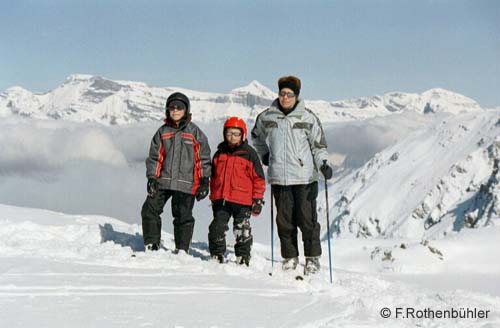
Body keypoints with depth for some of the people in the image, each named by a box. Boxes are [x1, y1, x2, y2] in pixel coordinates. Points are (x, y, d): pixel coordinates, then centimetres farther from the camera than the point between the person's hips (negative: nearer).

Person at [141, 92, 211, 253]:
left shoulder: (194, 132, 2)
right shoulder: (162, 132, 9)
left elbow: (203, 158, 3)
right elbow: (154, 157, 12)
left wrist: (204, 182, -2)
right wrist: (151, 177, 2)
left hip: (185, 183, -3)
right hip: (162, 181, 3)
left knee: (183, 216, -3)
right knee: (150, 210, -1)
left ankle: (182, 249, 8)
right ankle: (151, 244, 12)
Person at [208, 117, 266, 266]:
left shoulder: (249, 154, -2)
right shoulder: (219, 153, 10)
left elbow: (258, 178, -1)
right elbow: (213, 176, 20)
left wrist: (257, 199, -4)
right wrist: (213, 196, 18)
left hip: (242, 202, -4)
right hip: (221, 200, 4)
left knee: (242, 231, 4)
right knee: (217, 228, 5)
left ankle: (243, 258, 14)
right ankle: (217, 255, 16)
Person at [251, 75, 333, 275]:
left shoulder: (308, 118, -1)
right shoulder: (267, 117, 5)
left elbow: (319, 145, 2)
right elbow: (256, 136, 26)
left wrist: (323, 164, -13)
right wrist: (264, 155, 15)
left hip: (305, 177, -2)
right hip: (279, 178, 2)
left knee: (307, 219, -3)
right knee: (284, 220, 7)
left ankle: (313, 258, 8)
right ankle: (289, 257, 19)